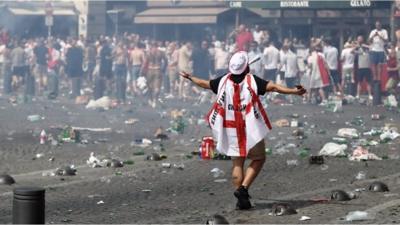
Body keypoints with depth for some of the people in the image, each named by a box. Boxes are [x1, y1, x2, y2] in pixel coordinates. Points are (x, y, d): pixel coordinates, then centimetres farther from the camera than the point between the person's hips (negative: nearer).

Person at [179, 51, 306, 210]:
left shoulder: (224, 81, 3)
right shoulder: (252, 80, -8)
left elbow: (205, 84, 17)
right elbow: (273, 87, -18)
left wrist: (189, 77, 35)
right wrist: (293, 91, -22)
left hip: (230, 130, 4)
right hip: (251, 129, -4)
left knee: (237, 163, 11)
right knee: (258, 159, 11)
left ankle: (241, 199, 7)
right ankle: (244, 188, -6)